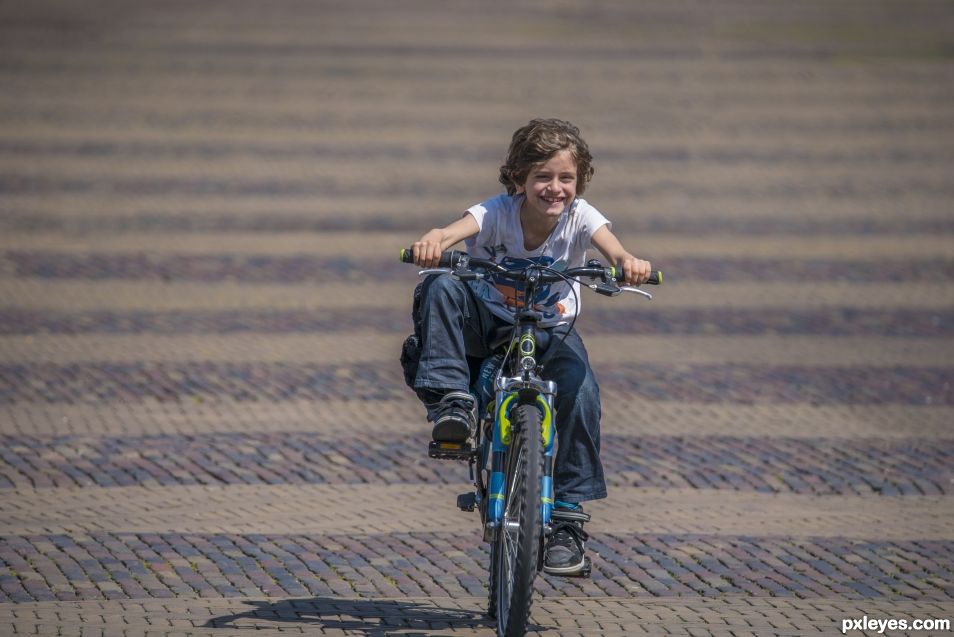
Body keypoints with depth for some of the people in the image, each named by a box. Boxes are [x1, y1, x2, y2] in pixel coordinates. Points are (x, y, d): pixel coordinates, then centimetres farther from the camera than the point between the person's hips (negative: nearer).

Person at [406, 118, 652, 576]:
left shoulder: (578, 216, -15)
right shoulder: (498, 213, -18)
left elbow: (610, 245, -35)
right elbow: (455, 230, -37)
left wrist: (628, 262, -59)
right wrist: (432, 242, -62)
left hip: (550, 331, 0)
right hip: (489, 323, 0)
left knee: (580, 390, -29)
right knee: (440, 289, -30)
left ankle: (569, 516, -19)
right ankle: (452, 403, -29)